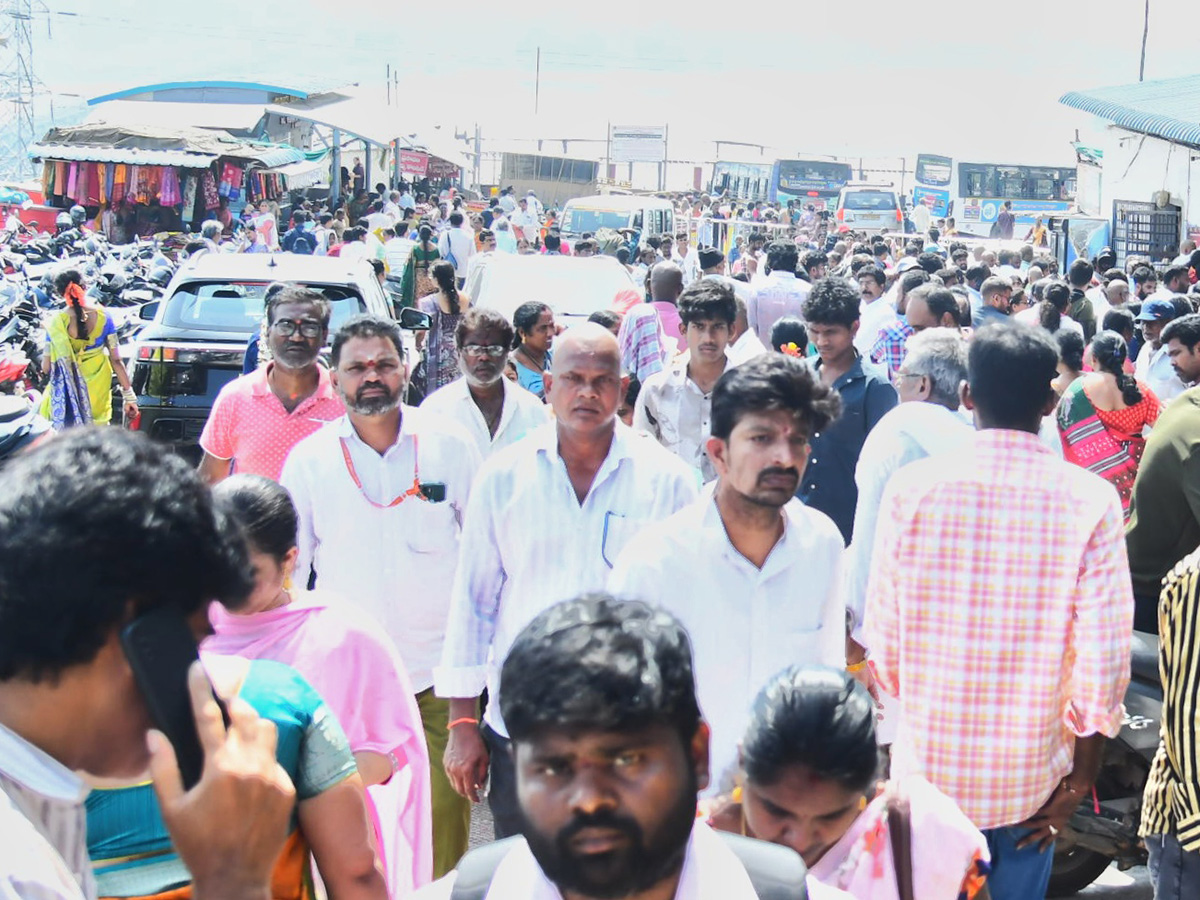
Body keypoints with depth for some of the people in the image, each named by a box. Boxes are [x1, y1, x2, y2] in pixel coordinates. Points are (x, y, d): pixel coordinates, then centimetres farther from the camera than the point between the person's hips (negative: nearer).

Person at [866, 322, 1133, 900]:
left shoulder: (911, 488, -10)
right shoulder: (1091, 502, -11)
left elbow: (882, 636, -4)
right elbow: (1102, 661, -12)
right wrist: (1079, 781, 0)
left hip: (928, 765, 1)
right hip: (1031, 779, 0)